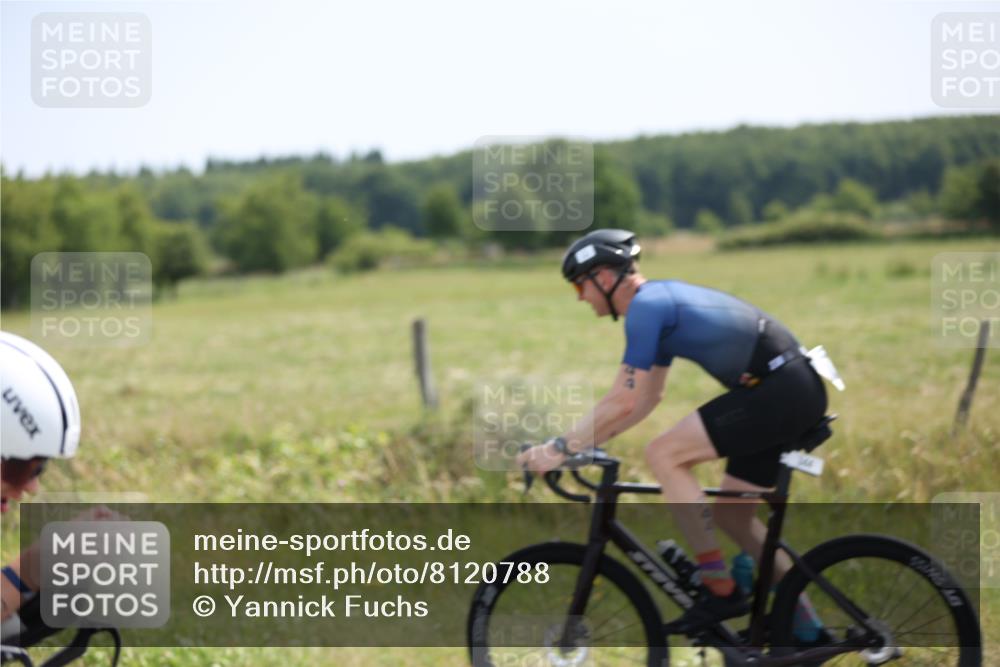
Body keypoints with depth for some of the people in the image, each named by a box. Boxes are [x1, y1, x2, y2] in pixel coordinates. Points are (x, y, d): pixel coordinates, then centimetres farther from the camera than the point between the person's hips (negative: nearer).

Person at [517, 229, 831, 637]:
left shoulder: (646, 306, -11)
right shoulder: (660, 299, 20)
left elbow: (624, 403, -15)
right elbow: (646, 399, 26)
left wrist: (561, 448, -9)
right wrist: (582, 443, 22)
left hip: (779, 392, -10)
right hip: (797, 390, 10)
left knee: (664, 455, -11)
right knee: (730, 512, 15)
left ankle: (720, 591, -8)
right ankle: (804, 624, 19)